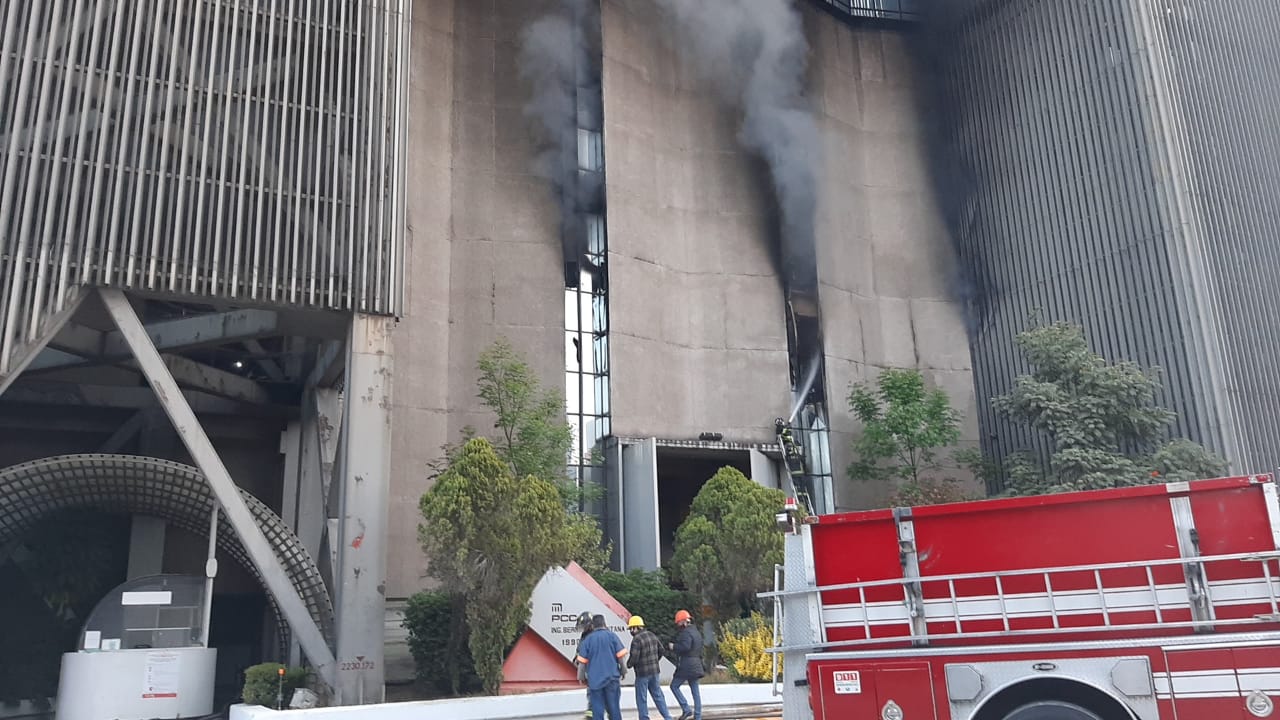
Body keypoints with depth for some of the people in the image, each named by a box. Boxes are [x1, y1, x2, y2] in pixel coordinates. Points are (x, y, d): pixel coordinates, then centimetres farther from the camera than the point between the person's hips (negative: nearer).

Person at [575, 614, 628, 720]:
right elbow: (621, 654, -6)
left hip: (595, 678, 0)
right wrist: (622, 667, 7)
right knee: (614, 706, 10)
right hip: (612, 676, 0)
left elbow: (582, 659, -3)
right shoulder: (612, 636, -2)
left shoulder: (588, 639, -1)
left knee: (597, 708, 4)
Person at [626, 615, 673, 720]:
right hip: (654, 671, 7)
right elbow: (661, 650, 14)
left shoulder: (637, 639, -19)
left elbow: (634, 657, -21)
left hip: (642, 673, -7)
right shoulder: (652, 635, 6)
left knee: (641, 699, 5)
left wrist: (628, 664, -1)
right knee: (658, 695, 15)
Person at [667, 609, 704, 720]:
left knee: (674, 686, 3)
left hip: (686, 665, -9)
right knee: (695, 690, 9)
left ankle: (686, 709, -4)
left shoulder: (686, 632, -14)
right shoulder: (696, 632, 17)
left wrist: (673, 646, -13)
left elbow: (685, 646, -27)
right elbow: (699, 649, 23)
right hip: (696, 665, 9)